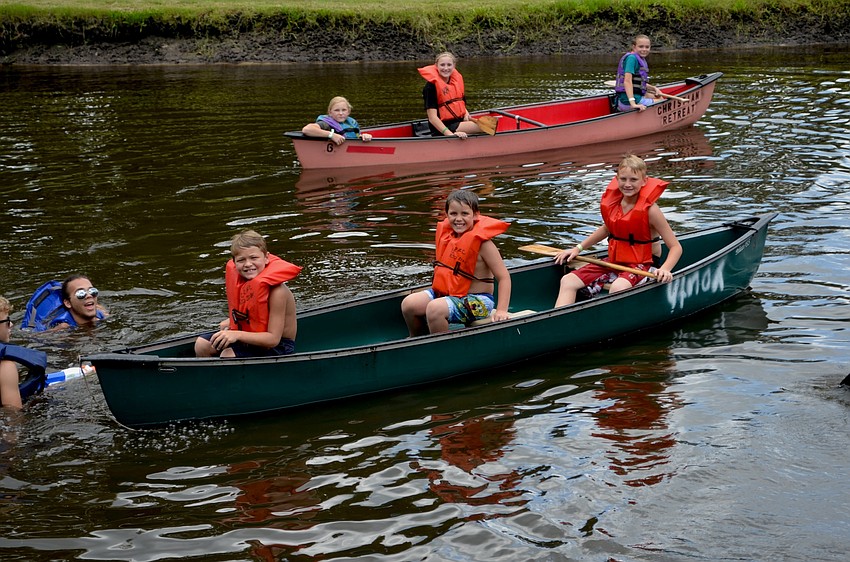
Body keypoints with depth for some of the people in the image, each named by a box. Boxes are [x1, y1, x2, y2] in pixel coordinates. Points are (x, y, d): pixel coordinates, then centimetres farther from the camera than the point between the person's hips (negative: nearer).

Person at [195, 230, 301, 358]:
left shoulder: (277, 291, -28)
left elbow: (273, 339, -29)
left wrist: (238, 335, -36)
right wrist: (232, 321, 4)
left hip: (278, 346, -8)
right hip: (252, 335, 8)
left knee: (228, 355, -27)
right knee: (202, 345, 5)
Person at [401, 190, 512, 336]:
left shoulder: (482, 243, -16)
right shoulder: (447, 235, 5)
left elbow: (504, 277, -17)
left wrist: (501, 311, -24)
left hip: (477, 301, -7)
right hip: (445, 293, 8)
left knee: (434, 308, -31)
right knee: (409, 304, -8)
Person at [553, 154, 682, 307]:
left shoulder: (649, 210, -13)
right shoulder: (611, 201, 3)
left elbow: (676, 247, -12)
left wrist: (665, 269, -31)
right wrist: (578, 248, 19)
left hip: (639, 265, -6)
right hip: (613, 261, 6)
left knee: (618, 287, -40)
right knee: (568, 281, -13)